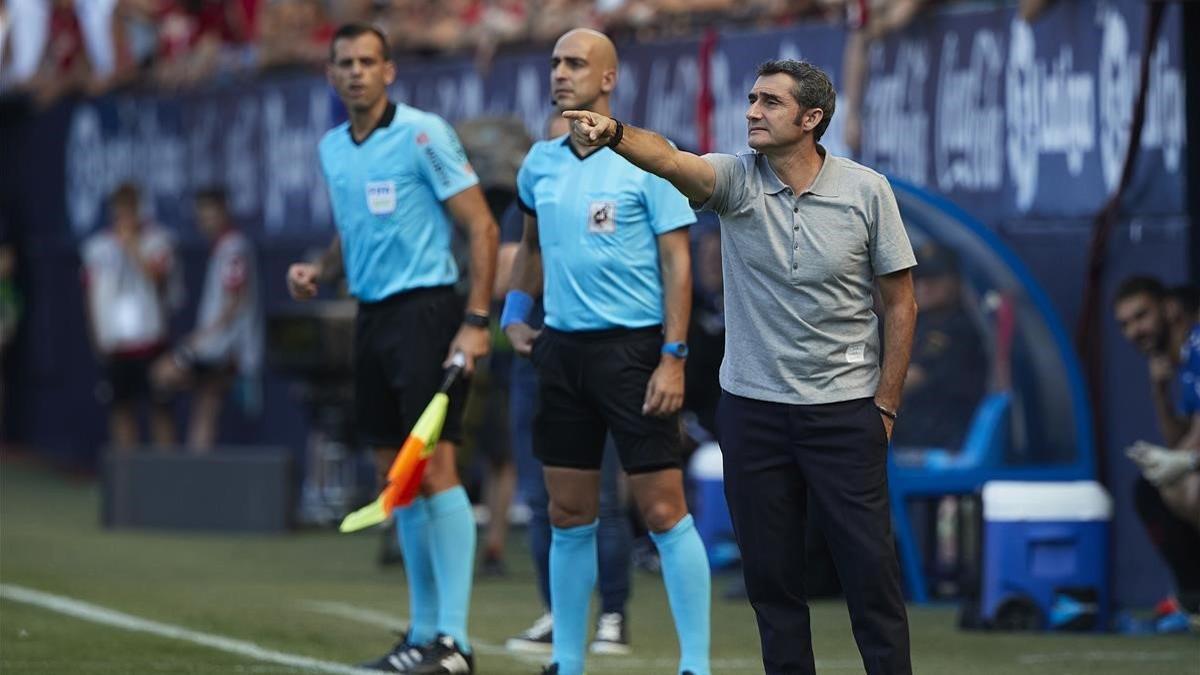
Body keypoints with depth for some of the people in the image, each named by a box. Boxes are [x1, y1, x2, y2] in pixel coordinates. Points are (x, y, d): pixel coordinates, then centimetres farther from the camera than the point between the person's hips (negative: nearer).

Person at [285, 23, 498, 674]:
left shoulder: (423, 134, -9)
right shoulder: (332, 148, 13)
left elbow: (481, 226, -10)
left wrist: (475, 320, -16)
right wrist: (319, 269, 6)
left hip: (425, 307, -7)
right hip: (371, 316, 7)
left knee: (434, 467, -13)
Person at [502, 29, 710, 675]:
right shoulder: (540, 163, 10)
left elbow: (677, 263, -8)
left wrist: (673, 357, -15)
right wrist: (514, 312, 14)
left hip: (631, 348, -5)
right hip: (561, 349, 5)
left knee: (664, 512, -7)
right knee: (569, 518, 8)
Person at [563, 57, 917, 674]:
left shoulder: (867, 191, -6)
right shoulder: (736, 179, -5)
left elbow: (900, 303, 1)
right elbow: (669, 159, -27)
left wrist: (885, 406, -1)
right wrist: (614, 133, -48)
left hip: (844, 409, -2)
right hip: (752, 409, 2)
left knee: (870, 566, -1)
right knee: (770, 570, 7)